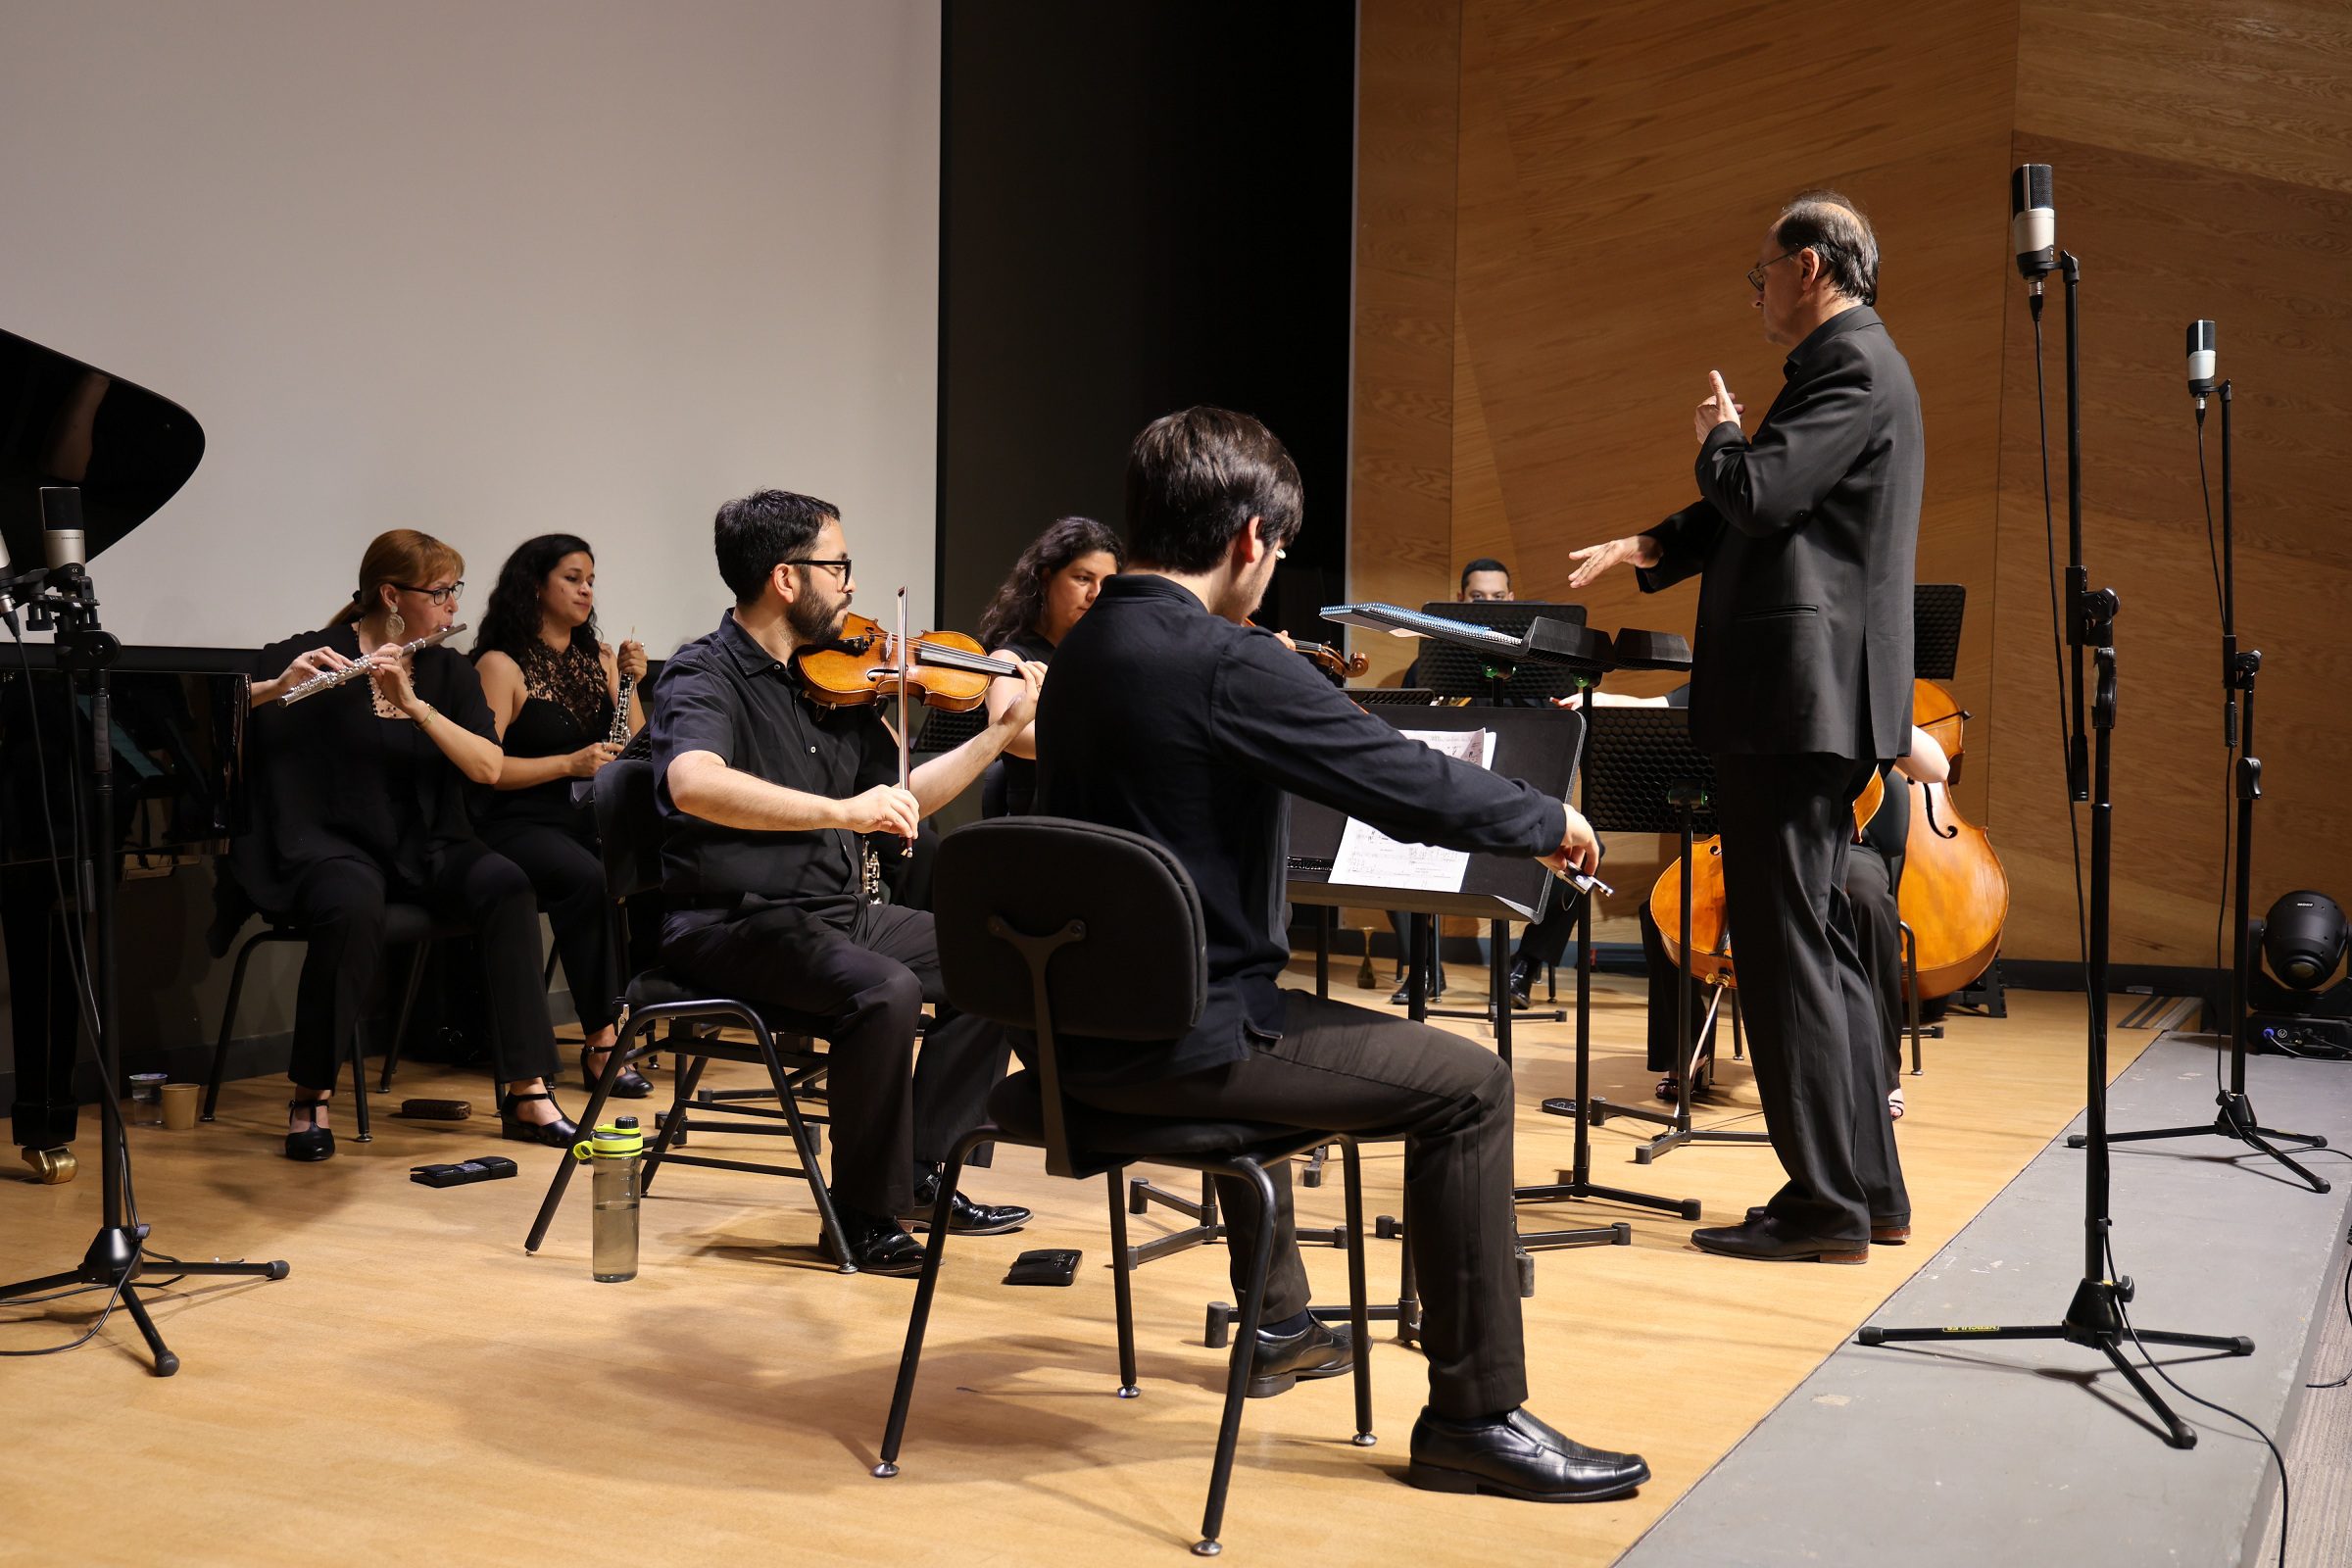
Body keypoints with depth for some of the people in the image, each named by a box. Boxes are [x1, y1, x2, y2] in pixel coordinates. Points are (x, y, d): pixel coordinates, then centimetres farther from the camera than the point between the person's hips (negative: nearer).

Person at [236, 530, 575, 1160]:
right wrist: (277, 687, -28)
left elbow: (489, 768, -5)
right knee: (355, 909, -38)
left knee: (506, 887, -27)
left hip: (423, 848, 4)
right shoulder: (311, 657, -2)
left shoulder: (448, 669, 10)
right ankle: (310, 1098, -20)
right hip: (332, 843, -4)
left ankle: (527, 1094, -24)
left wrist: (413, 705, -18)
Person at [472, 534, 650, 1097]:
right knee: (590, 880, -36)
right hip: (521, 824, -5)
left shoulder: (599, 659, 16)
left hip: (593, 820, 5)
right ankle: (599, 1041, -30)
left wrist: (631, 685, 0)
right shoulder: (501, 665, -2)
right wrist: (570, 763, -18)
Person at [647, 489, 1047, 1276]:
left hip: (835, 913, 8)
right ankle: (864, 1217, -14)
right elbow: (693, 784, -35)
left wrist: (1005, 729, 10)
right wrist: (842, 810, -40)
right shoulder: (703, 675, -12)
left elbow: (905, 798, 18)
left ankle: (917, 1171, 9)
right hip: (734, 924, -8)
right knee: (886, 990, -31)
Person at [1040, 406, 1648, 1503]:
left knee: (1266, 1028, 38)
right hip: (1174, 1040, -10)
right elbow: (1413, 784, -19)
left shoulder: (1082, 651, 9)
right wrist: (1550, 821, -1)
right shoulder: (1227, 663, -20)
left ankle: (1278, 1324, 46)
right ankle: (1475, 1415, 2)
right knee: (1467, 1087, -4)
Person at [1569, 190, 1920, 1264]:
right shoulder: (1849, 362, 21)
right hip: (1810, 702, 11)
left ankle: (1827, 1208, -2)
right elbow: (1758, 511, 24)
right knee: (1819, 938, 15)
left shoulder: (1853, 367, -12)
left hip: (1800, 694, -11)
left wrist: (1717, 435, -3)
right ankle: (1867, 1187, 22)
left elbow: (1758, 493, -23)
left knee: (1787, 943, -7)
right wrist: (1649, 549, 13)